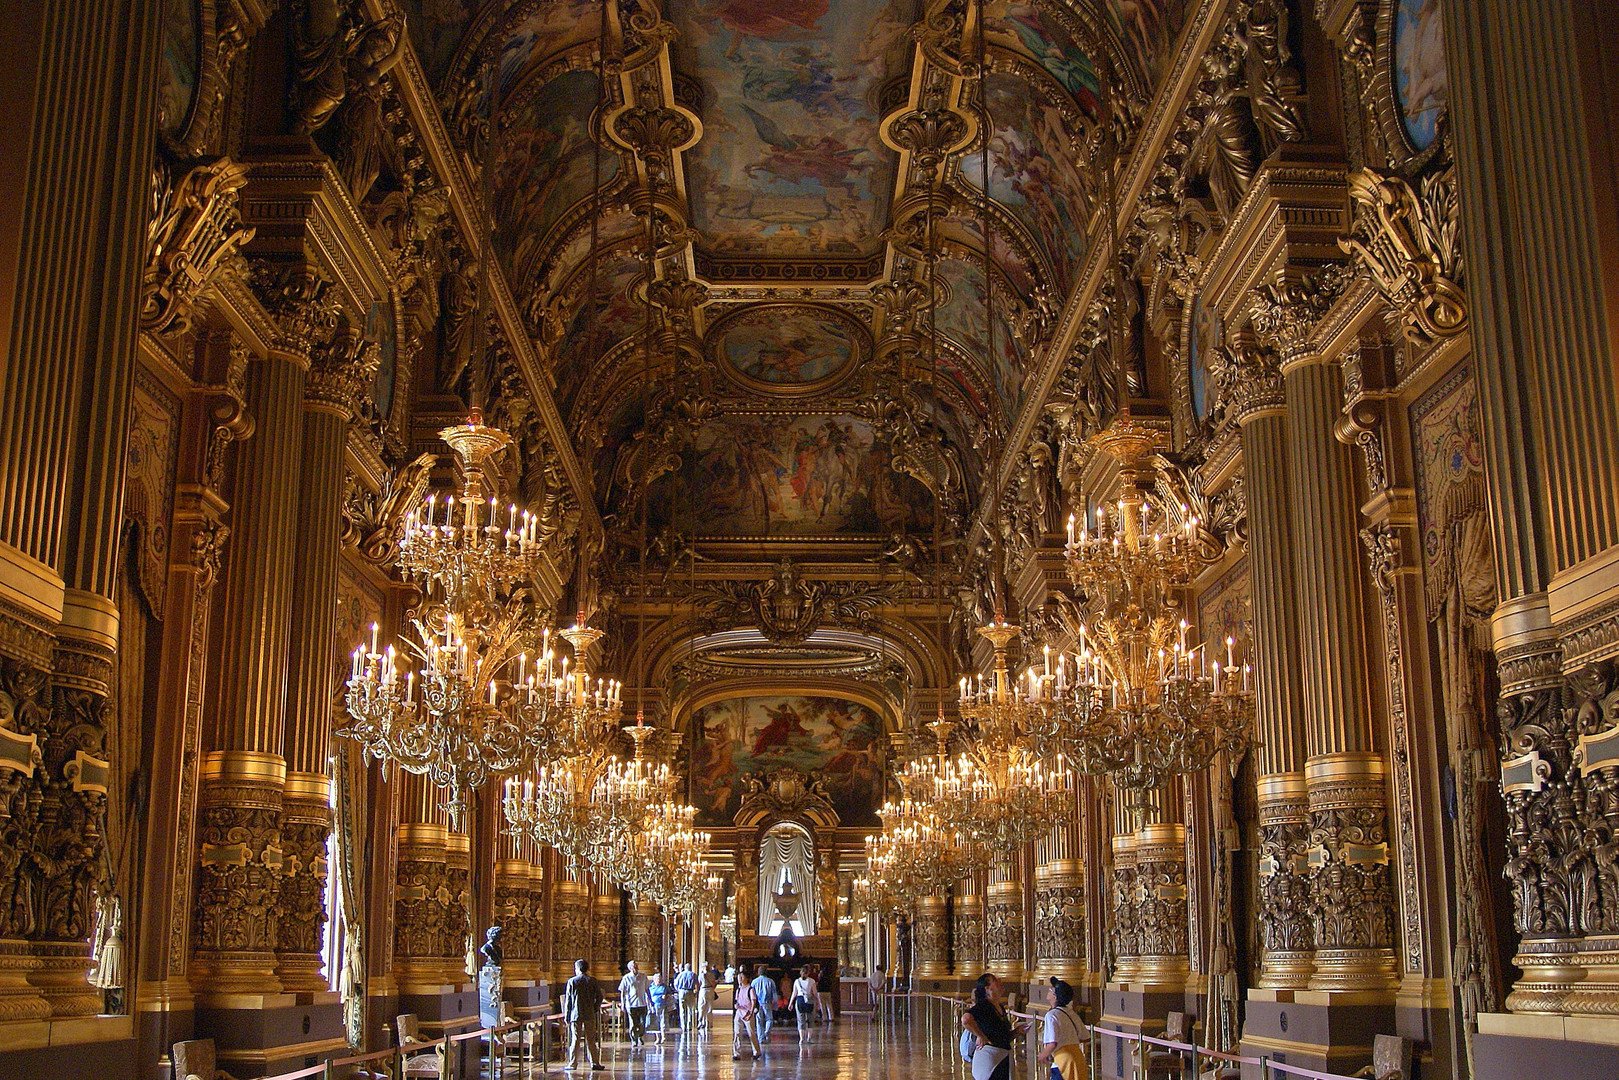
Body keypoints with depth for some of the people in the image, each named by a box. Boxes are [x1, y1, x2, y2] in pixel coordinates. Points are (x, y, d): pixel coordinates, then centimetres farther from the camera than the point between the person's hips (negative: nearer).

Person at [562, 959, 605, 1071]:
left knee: (575, 1039, 2)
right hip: (590, 1015, 1)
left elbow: (568, 1000, -2)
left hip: (575, 1015, -1)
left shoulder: (571, 981, -4)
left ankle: (572, 1063, 2)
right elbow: (599, 997, 0)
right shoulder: (593, 981, 1)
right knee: (590, 1040, 6)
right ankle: (594, 1063, 6)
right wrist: (595, 1009, 11)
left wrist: (566, 1016, 3)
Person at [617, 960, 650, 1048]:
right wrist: (622, 1004, -3)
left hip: (642, 1004, 2)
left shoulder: (643, 977, 8)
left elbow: (647, 989, 17)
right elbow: (622, 992, 3)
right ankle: (633, 1041, 11)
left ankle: (640, 1038, 20)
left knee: (642, 1024, 0)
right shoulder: (626, 978, 0)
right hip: (631, 1004, -2)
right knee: (632, 1024, 0)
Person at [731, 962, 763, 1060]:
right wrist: (736, 1005, -3)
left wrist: (751, 1013, -21)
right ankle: (737, 1054, -1)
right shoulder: (738, 989, 11)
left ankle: (756, 1052, 19)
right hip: (739, 1013, 5)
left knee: (751, 1034, 3)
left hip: (748, 1014, -5)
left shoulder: (750, 989, -7)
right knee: (737, 1033, -3)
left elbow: (753, 1002, -11)